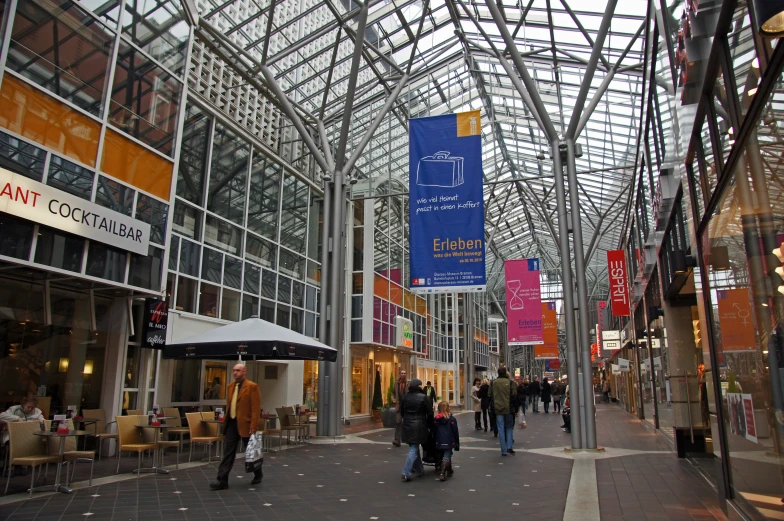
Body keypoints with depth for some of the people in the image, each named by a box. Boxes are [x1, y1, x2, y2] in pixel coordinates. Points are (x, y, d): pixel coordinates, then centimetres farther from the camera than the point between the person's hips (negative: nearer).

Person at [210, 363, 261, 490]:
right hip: (231, 423, 6)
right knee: (228, 452, 1)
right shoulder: (230, 387, 10)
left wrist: (253, 426, -18)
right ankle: (222, 480, 4)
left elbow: (256, 408, -14)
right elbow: (228, 405, 17)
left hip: (245, 424, -5)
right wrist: (226, 421, 13)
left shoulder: (252, 387, -11)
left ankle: (258, 474, 31)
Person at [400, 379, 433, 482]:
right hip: (419, 426, -5)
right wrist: (428, 424, 7)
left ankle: (419, 470, 28)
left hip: (407, 426, 5)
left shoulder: (405, 397, 4)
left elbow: (401, 412, 12)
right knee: (414, 449, -2)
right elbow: (430, 413, -7)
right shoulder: (423, 397, -10)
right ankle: (406, 473, -9)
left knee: (413, 448, 18)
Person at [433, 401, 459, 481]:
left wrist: (435, 442, 17)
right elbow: (455, 433, -3)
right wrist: (457, 444, 5)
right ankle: (442, 473, -20)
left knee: (447, 455, 24)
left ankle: (449, 470, 37)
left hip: (439, 443, 4)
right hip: (449, 442, -4)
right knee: (446, 457, -2)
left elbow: (434, 432, 7)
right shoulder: (452, 419, -6)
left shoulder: (436, 419, 2)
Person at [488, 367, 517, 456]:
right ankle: (509, 447, 5)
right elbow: (514, 396, -7)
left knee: (501, 429, 5)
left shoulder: (493, 383, 1)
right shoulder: (510, 382, -6)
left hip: (498, 409, 1)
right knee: (509, 427, 15)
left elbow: (490, 396, 3)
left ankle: (504, 450, 4)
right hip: (508, 409, -1)